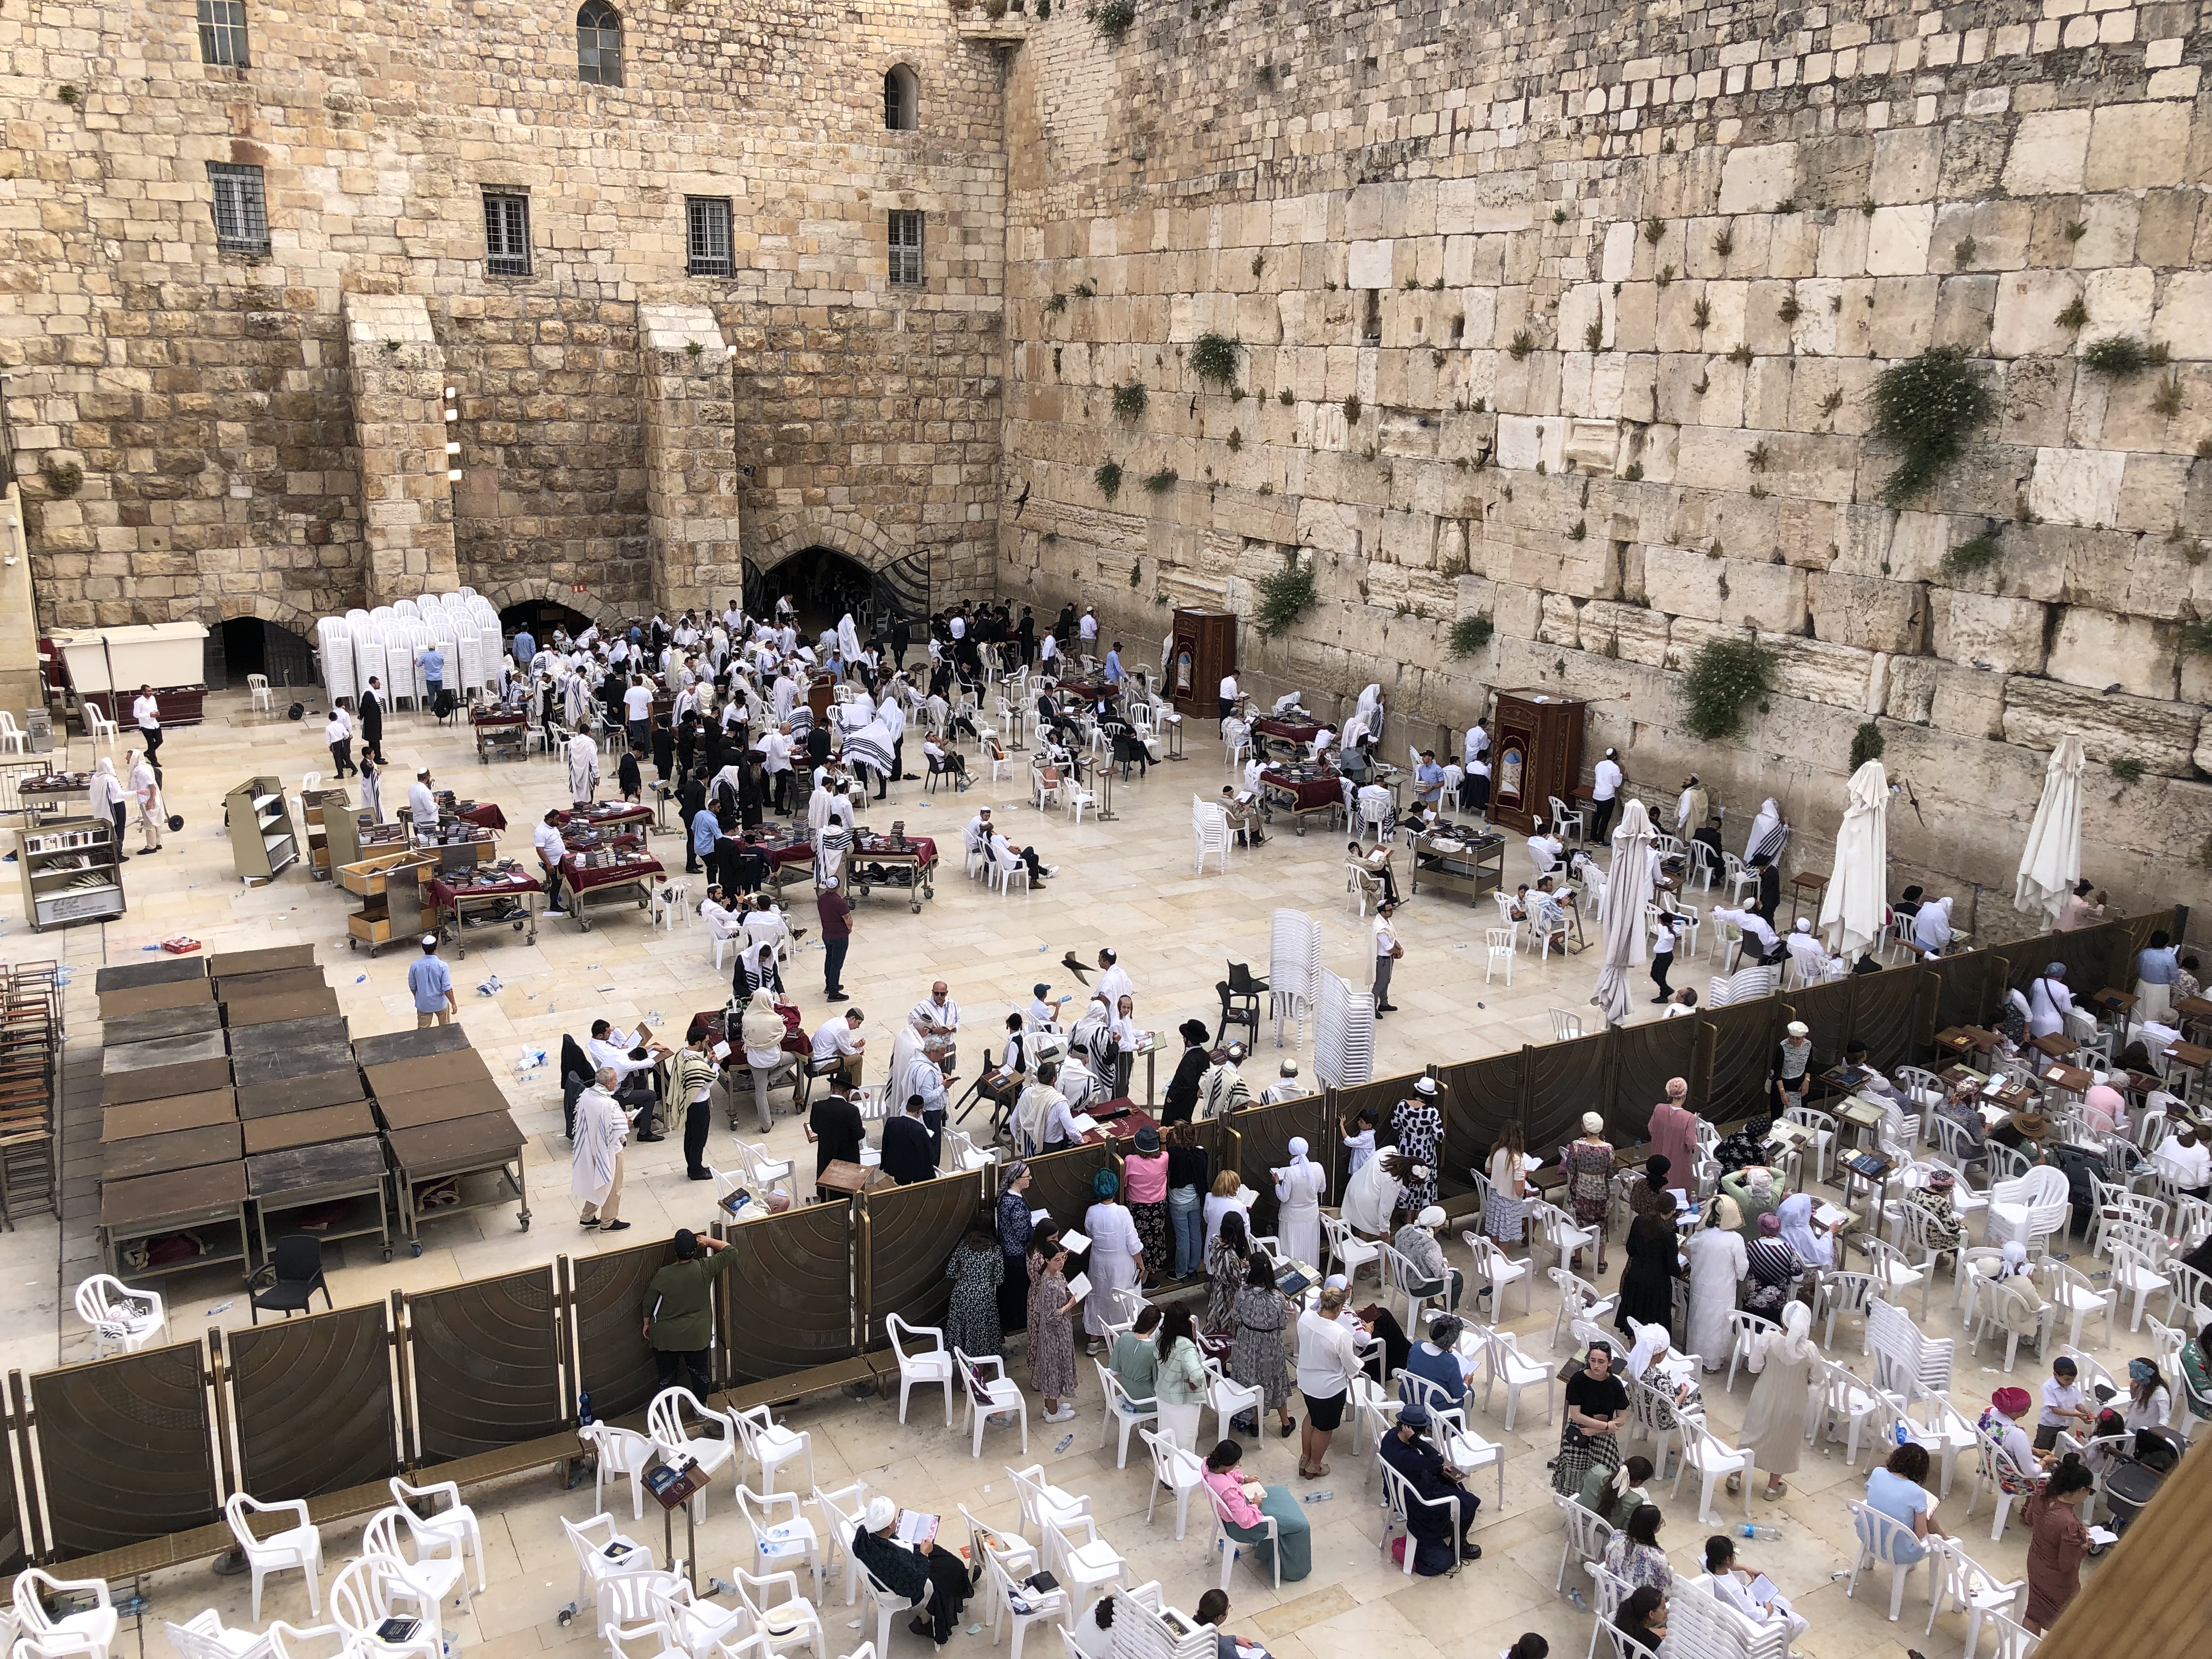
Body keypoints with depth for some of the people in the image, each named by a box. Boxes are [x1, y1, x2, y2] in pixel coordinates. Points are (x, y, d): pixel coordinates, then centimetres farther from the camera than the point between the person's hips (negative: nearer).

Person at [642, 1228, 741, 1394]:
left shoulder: (663, 1276, -22)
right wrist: (709, 1241, 0)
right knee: (700, 1371, 22)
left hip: (666, 1336, -1)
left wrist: (647, 1324, 10)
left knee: (667, 1375, 17)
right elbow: (730, 1252, -8)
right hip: (696, 1335, 1)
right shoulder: (704, 1269, -20)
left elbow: (649, 1304, -7)